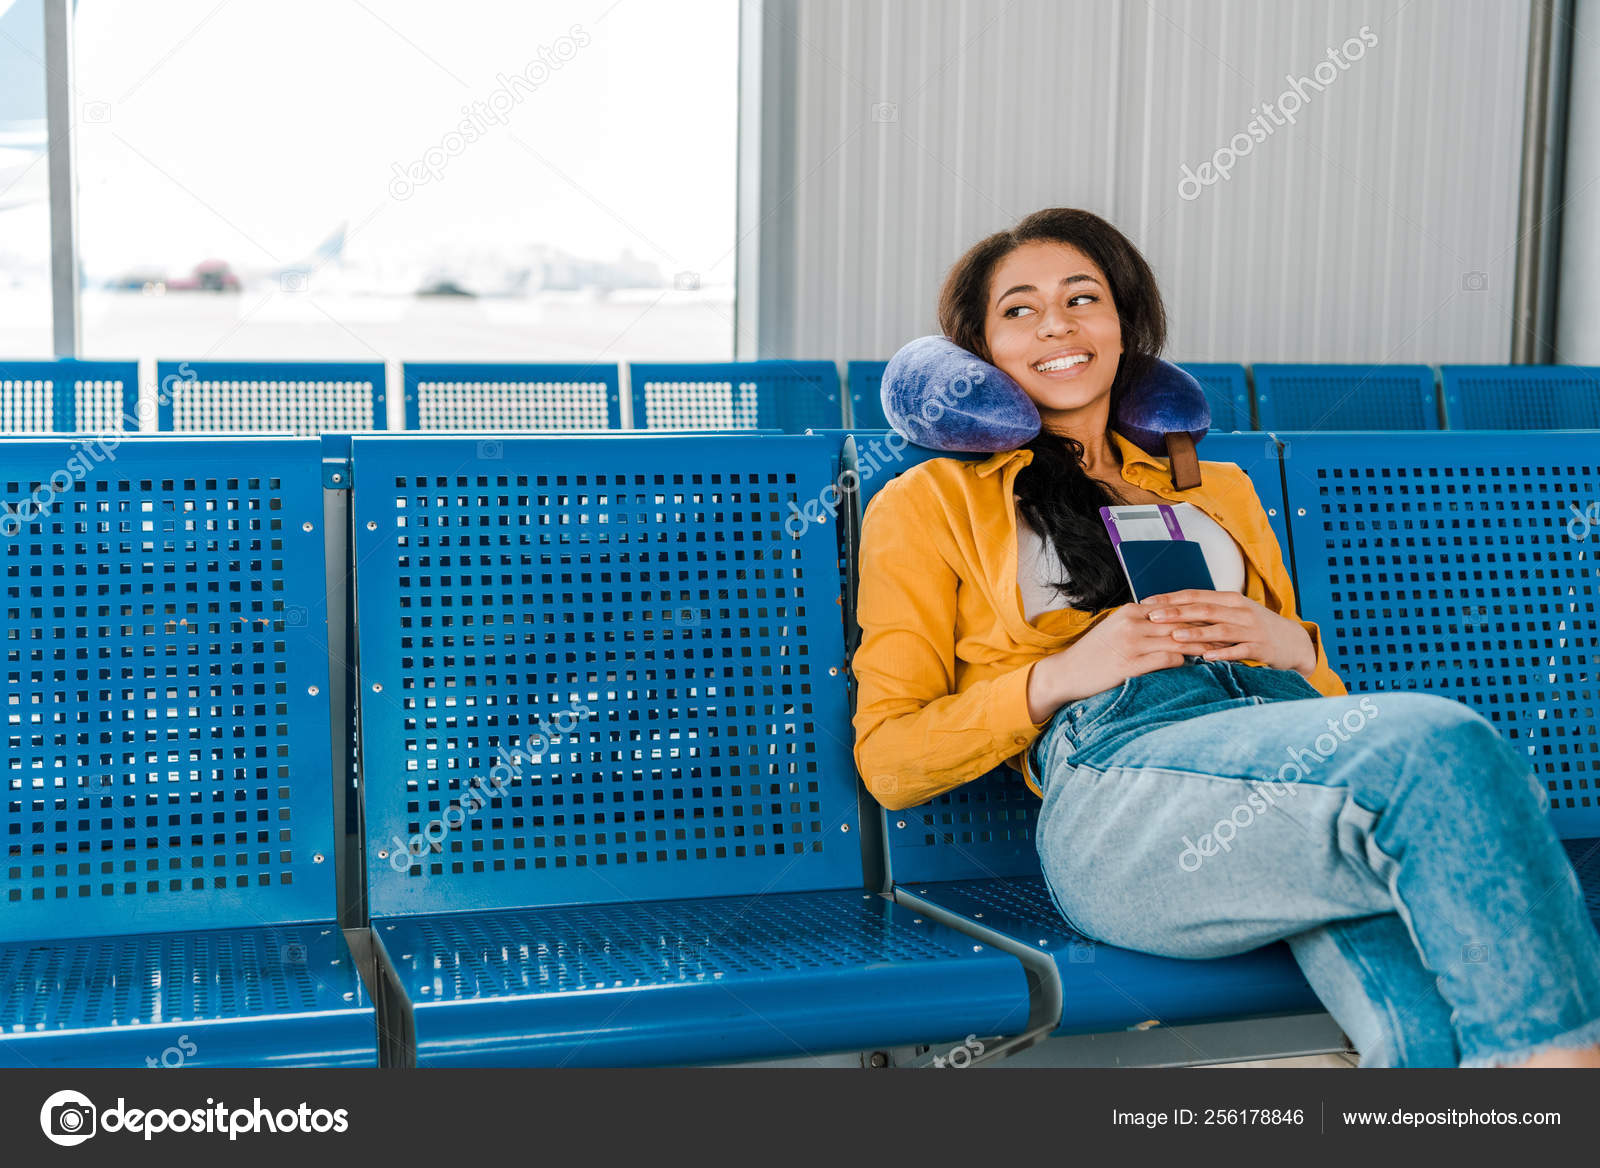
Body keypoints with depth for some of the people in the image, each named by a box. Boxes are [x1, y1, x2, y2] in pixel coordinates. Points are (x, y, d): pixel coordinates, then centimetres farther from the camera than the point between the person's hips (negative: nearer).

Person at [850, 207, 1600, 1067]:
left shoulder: (1218, 489, 35)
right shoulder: (930, 502, 20)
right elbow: (888, 760, 11)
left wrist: (1288, 642, 8)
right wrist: (1061, 675, -5)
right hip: (1117, 778, -3)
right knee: (1438, 745, -33)